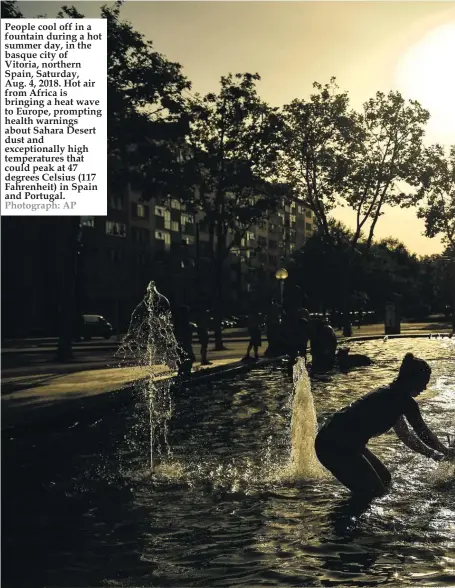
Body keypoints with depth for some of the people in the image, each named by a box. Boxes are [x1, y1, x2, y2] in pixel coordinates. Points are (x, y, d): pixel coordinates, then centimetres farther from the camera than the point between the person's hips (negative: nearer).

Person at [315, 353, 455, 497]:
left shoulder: (393, 396, 13)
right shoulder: (405, 401, -15)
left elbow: (404, 434, 22)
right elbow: (423, 433, -4)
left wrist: (431, 453, 27)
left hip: (345, 442, 10)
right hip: (334, 447, -10)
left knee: (384, 480, 19)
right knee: (374, 491, 0)